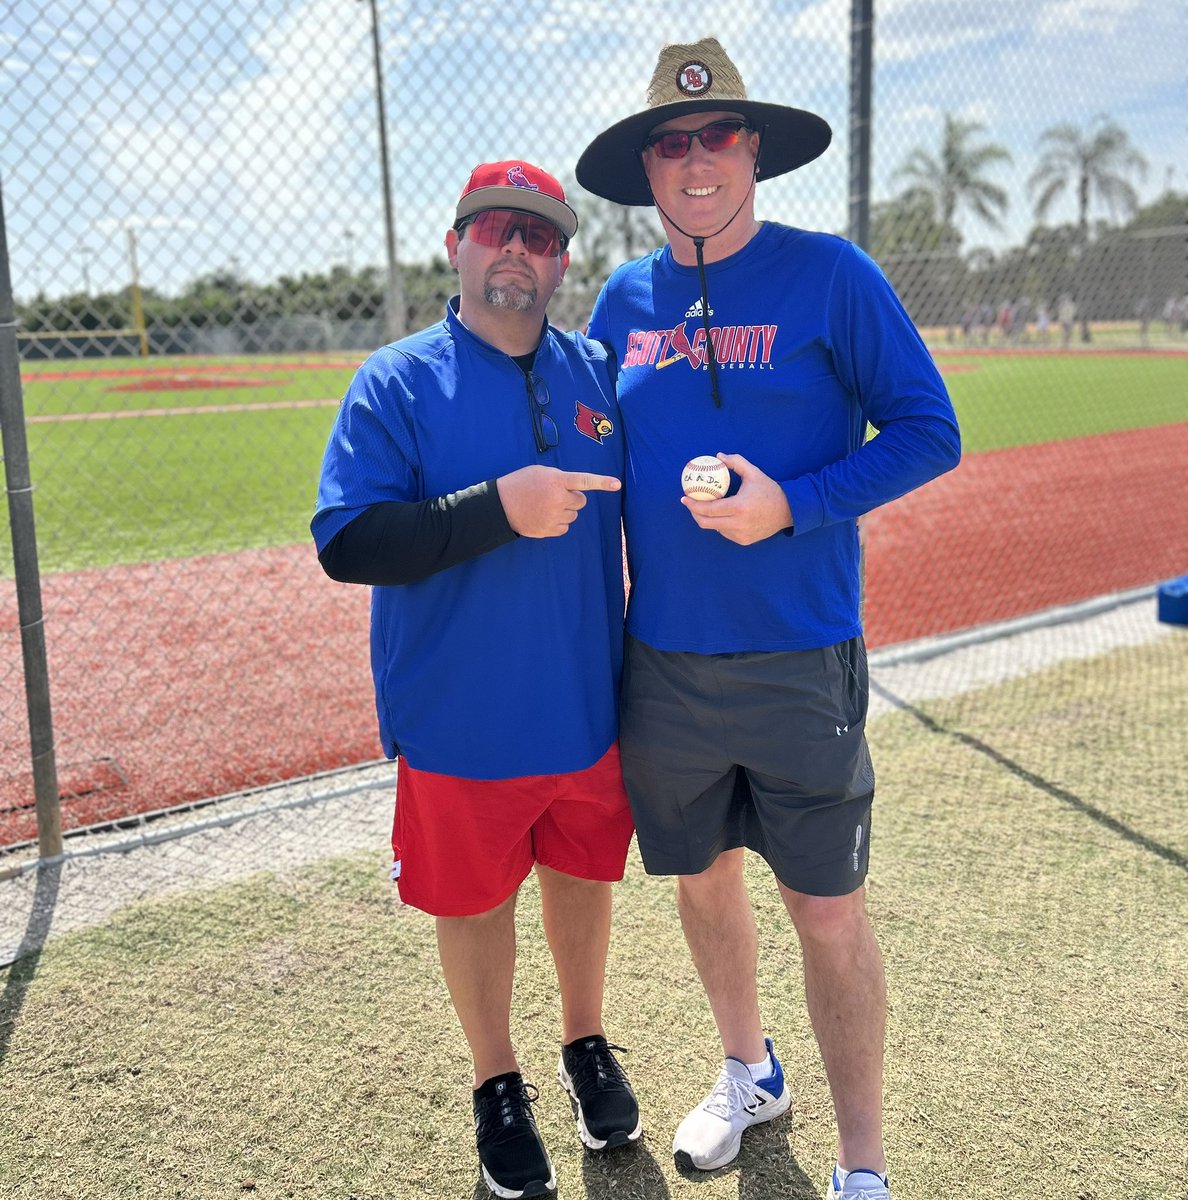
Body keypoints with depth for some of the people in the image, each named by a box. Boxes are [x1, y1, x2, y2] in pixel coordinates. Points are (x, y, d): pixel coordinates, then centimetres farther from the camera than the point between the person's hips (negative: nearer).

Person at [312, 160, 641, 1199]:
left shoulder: (599, 372, 3)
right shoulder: (396, 383, -9)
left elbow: (639, 513, 13)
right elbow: (346, 542, -18)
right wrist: (499, 508, -28)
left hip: (590, 709, 3)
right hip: (460, 719, -3)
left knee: (584, 879, 19)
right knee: (474, 904, 13)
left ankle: (588, 1046, 44)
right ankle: (498, 1086, 37)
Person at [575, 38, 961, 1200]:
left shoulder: (830, 275, -6)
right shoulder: (625, 299, 7)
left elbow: (927, 432, -6)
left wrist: (791, 505, -20)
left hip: (798, 660, -4)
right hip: (662, 661, 5)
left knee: (827, 911, 3)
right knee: (699, 876, 18)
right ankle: (749, 1072, 43)